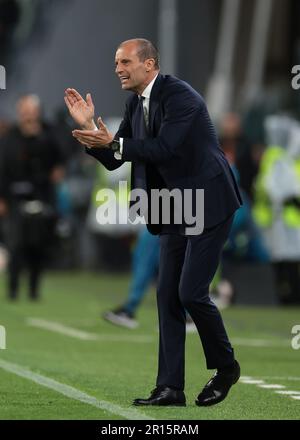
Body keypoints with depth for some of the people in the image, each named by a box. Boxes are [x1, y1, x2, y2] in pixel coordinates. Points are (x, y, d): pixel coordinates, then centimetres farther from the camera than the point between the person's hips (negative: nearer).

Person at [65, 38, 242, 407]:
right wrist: (89, 128, -7)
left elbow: (165, 148, -28)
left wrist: (113, 142, -30)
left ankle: (225, 366, 11)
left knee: (191, 292, -11)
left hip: (209, 202, -9)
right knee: (168, 294, 3)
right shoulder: (135, 104, 7)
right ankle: (170, 388, 4)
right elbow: (113, 160, 8)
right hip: (176, 210, 9)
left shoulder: (179, 95, -18)